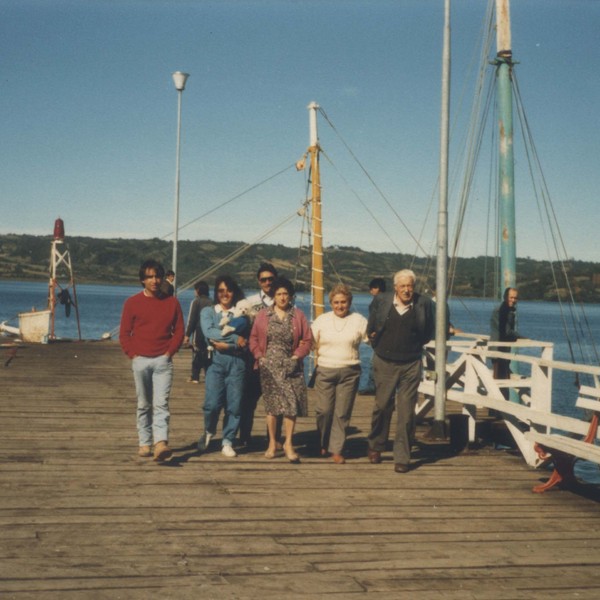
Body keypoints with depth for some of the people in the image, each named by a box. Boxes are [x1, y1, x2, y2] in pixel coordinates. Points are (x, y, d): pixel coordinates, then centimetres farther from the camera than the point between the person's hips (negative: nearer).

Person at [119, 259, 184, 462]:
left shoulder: (172, 302, 7)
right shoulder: (132, 303, 4)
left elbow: (179, 331, 9)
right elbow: (124, 333, 6)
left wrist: (170, 351, -2)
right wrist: (133, 354, -3)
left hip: (162, 361, -1)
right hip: (140, 360, 1)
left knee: (161, 403, -11)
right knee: (144, 405, 8)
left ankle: (161, 443, -21)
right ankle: (145, 443, 14)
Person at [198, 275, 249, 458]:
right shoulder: (208, 312, 13)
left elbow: (245, 341, 2)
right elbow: (209, 332, -8)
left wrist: (225, 344, -10)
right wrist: (234, 338, -12)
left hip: (237, 362, 1)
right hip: (216, 362, -1)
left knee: (234, 405, -3)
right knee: (212, 403, -10)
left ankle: (227, 442, 9)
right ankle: (208, 432, 18)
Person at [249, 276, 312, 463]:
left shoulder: (298, 315, 4)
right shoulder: (263, 316, 5)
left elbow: (307, 340, 4)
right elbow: (254, 339, 8)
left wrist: (297, 356, -8)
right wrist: (259, 357, -4)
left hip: (290, 366, 0)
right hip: (269, 366, 0)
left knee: (291, 404, -7)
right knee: (271, 404, 3)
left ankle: (288, 444, 3)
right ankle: (272, 443, 14)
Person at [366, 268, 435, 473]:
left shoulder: (424, 303, -3)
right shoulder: (381, 301, -2)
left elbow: (429, 331, 11)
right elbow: (370, 328, 13)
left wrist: (415, 345, 5)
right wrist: (378, 346, 10)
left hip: (411, 365, 0)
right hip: (384, 363, 0)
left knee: (406, 412, -1)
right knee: (382, 406, 8)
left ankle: (402, 458, 7)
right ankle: (375, 446, 31)